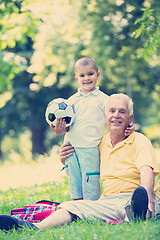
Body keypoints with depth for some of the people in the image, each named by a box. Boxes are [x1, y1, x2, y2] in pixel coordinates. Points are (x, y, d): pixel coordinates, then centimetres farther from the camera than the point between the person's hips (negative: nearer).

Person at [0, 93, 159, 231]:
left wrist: (147, 201, -39)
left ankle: (139, 213, -76)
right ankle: (35, 228, -45)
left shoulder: (139, 141, 1)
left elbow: (146, 171, -19)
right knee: (71, 207, -20)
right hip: (108, 202, 5)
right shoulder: (102, 144, 20)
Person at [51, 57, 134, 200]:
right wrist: (60, 129, -11)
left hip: (90, 149, -3)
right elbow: (66, 123, 11)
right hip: (71, 147, 4)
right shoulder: (72, 100, 12)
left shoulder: (103, 99, 4)